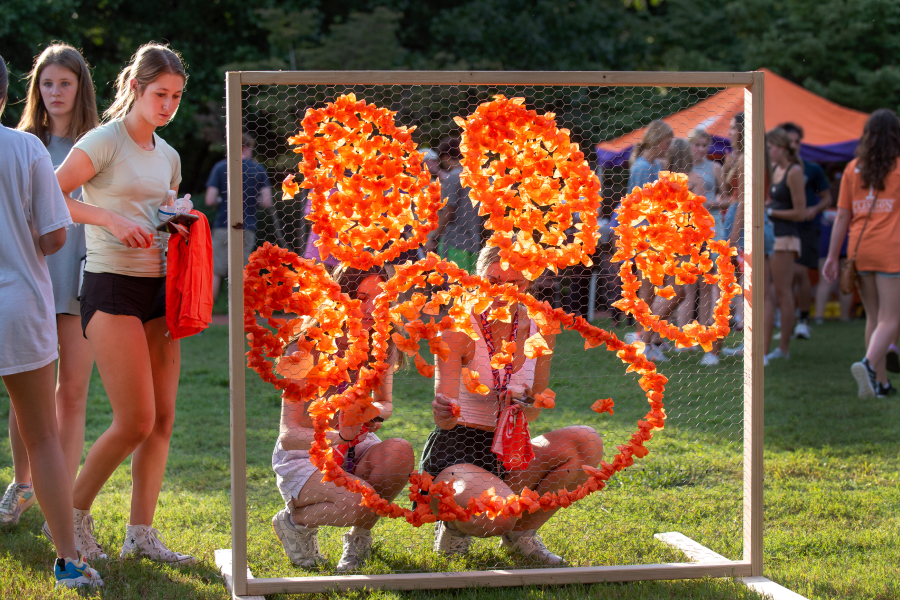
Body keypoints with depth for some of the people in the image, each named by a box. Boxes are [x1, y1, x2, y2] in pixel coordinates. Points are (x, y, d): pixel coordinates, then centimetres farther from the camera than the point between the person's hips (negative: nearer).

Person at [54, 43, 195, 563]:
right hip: (112, 286, -7)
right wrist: (110, 219, -22)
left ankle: (142, 534, 11)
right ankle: (75, 514, 10)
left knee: (162, 419, 4)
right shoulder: (104, 142, -7)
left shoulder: (168, 156, 15)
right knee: (136, 420, -10)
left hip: (160, 288, 7)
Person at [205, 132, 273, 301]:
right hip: (247, 229, 1)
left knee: (215, 272, 2)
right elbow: (266, 202, -1)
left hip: (223, 226, -1)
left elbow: (210, 200, -5)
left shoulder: (220, 167, 1)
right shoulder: (258, 169, 4)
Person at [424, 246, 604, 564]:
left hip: (509, 451, 5)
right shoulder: (458, 328, -14)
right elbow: (444, 416, -23)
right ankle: (454, 523, 3)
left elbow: (533, 410, 9)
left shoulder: (540, 328, 1)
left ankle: (521, 532, 0)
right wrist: (444, 412, -48)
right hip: (456, 451, -5)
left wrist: (523, 405, -16)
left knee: (587, 442, -23)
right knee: (497, 515, -37)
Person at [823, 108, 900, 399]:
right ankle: (869, 364, -28)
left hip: (859, 248, 4)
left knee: (874, 317, 14)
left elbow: (842, 216, 6)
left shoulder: (853, 169, 7)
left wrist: (832, 256, 8)